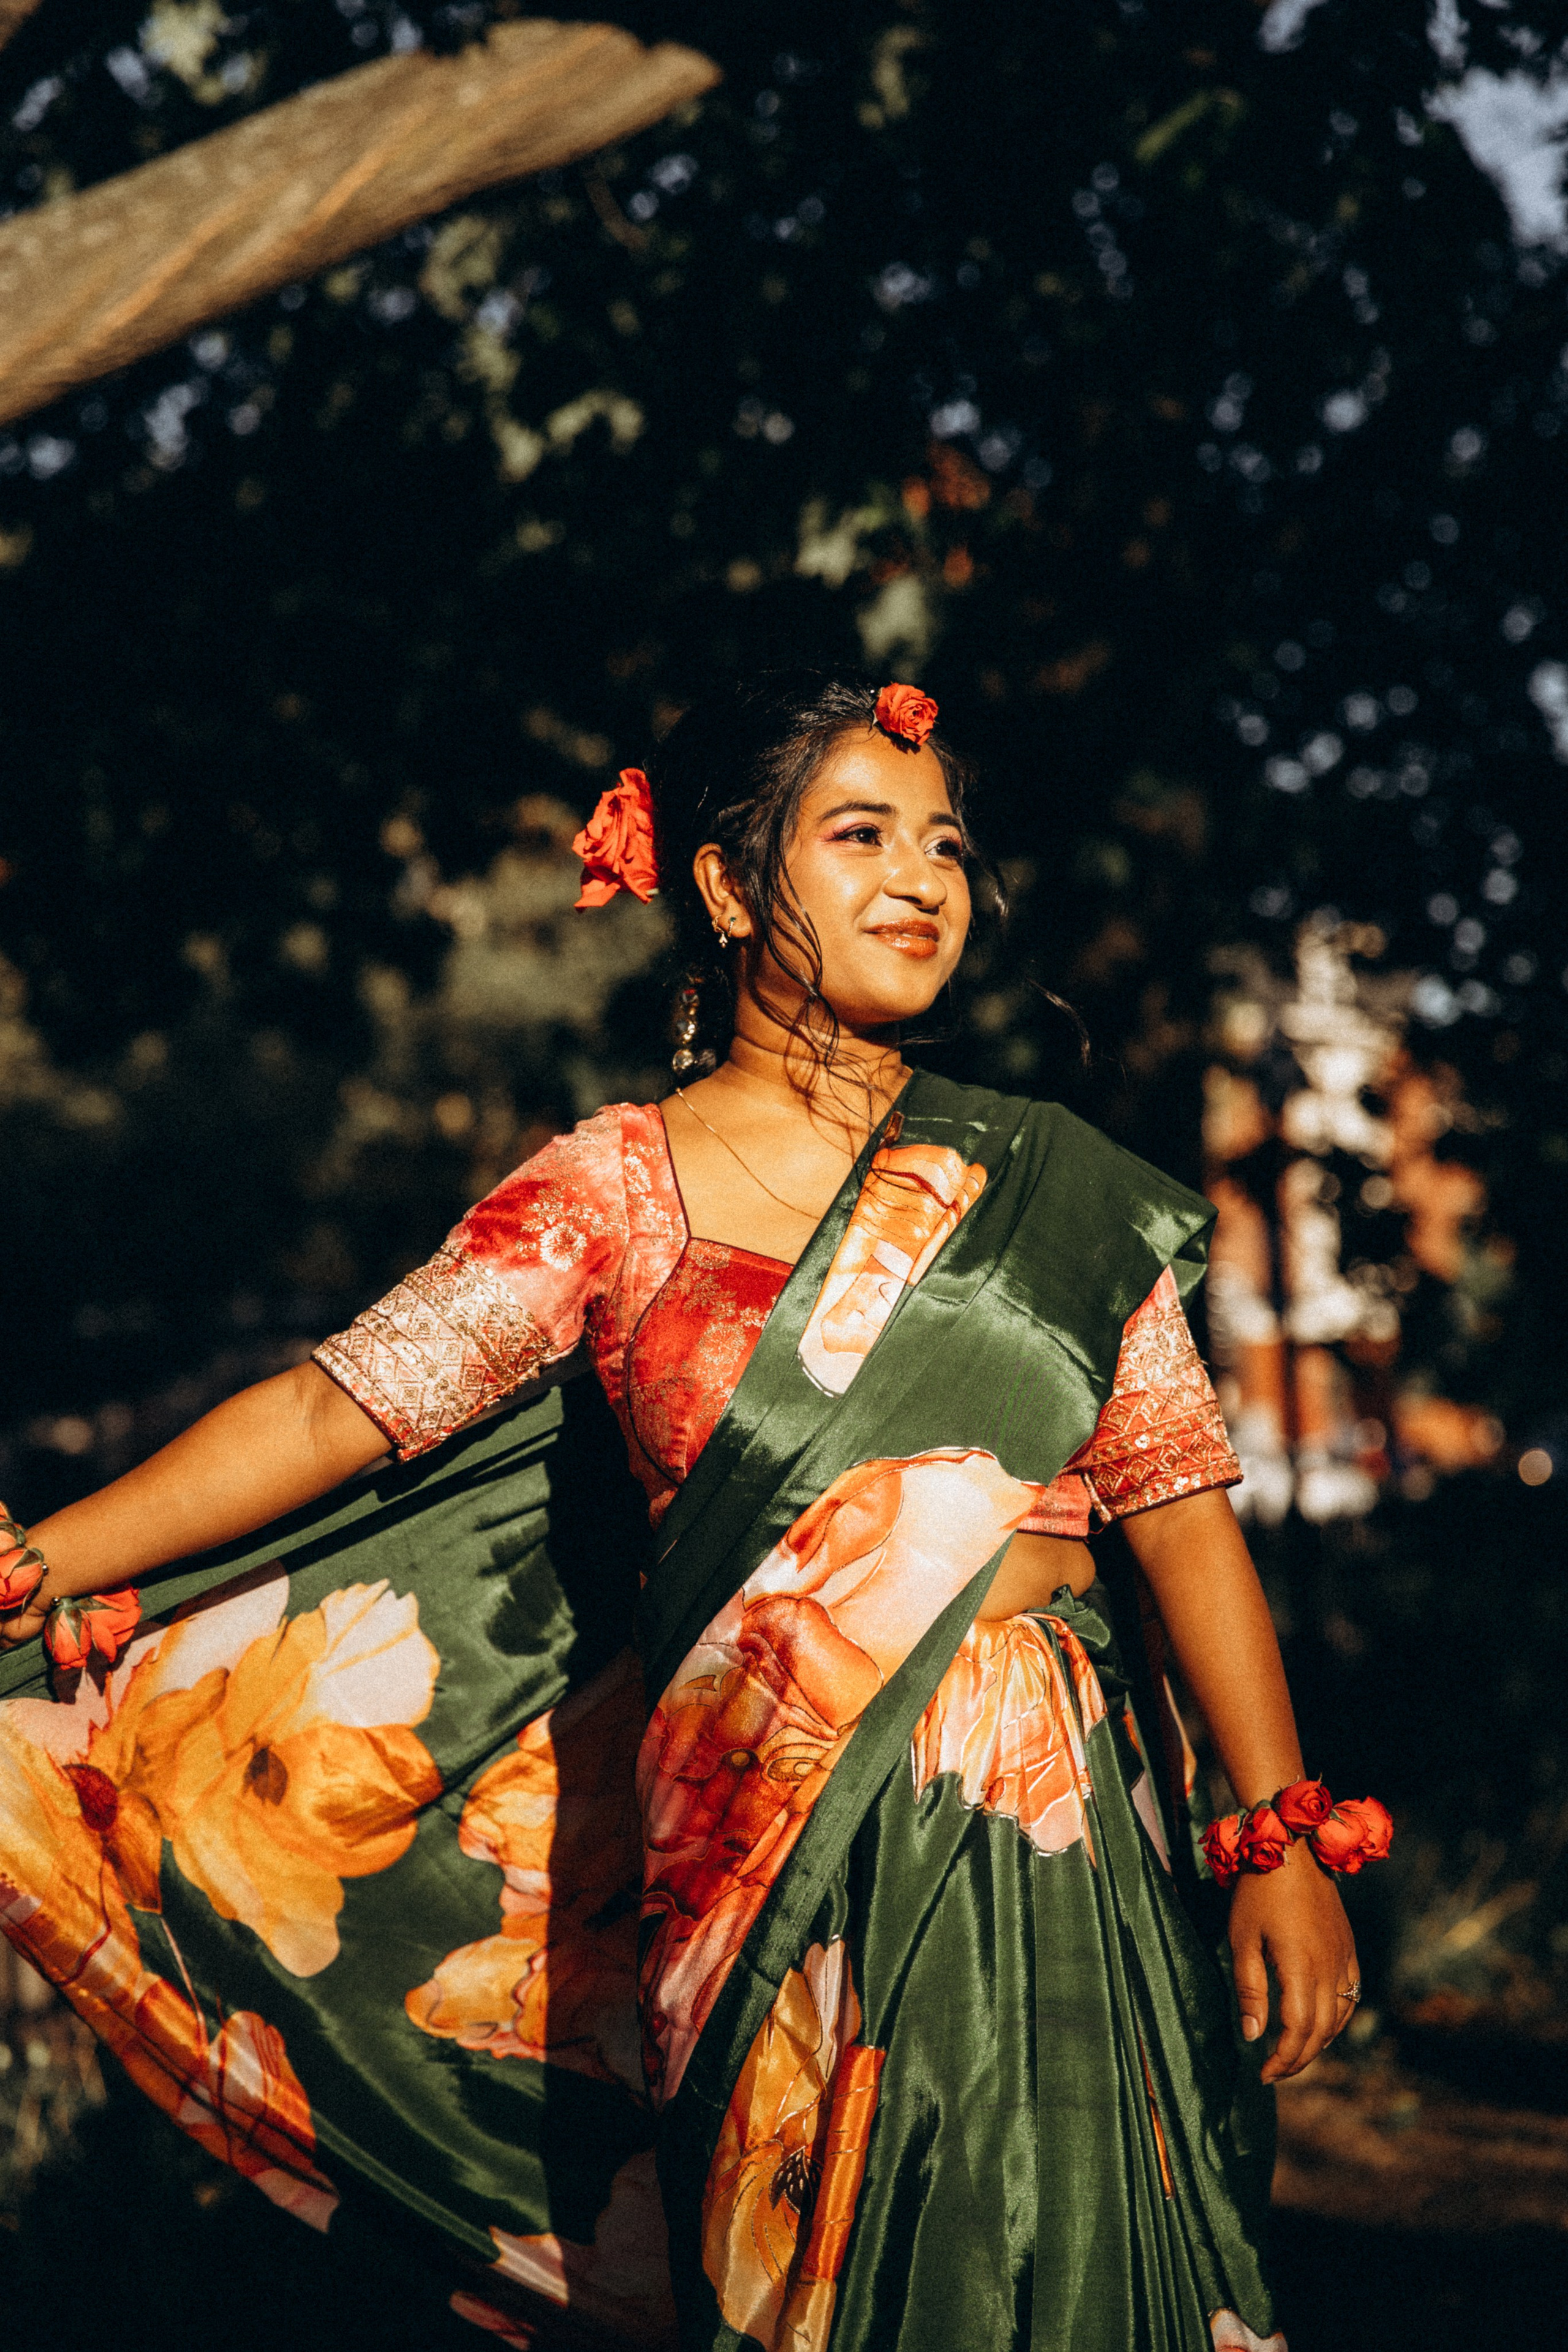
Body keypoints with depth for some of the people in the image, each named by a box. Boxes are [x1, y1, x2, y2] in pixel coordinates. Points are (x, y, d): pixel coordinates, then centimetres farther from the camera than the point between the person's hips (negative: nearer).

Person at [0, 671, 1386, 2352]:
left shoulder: (1054, 1190, 7)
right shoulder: (618, 1187, 3)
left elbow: (1182, 1511, 6)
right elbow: (334, 1413, 0)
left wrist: (1286, 1841, -2)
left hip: (1052, 1850, 2)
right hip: (770, 1863, -1)